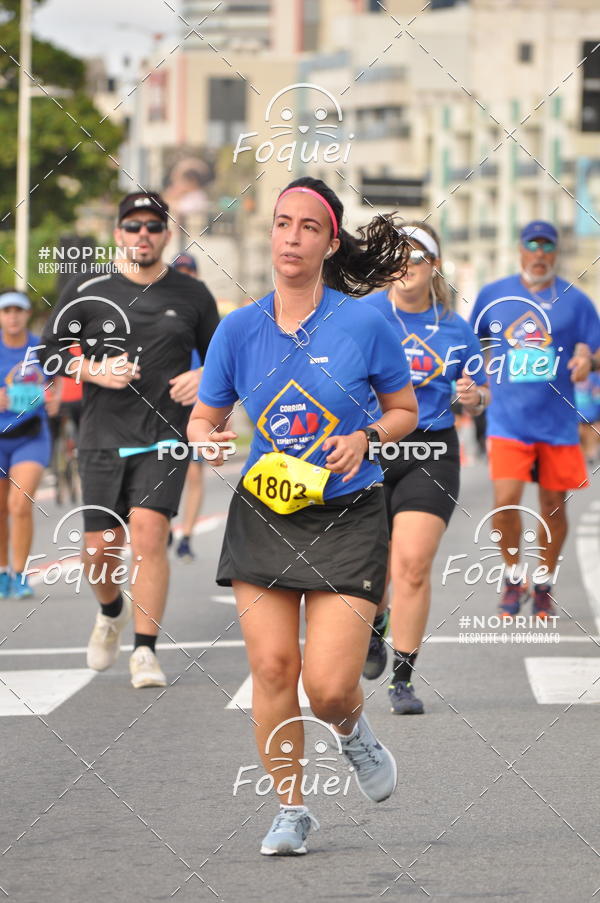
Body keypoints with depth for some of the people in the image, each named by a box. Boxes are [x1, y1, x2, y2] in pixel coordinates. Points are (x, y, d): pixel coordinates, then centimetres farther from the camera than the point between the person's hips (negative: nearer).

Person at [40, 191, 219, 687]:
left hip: (165, 440, -1)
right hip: (103, 438, 1)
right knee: (100, 549, 2)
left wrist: (204, 377, -6)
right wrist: (95, 371, -10)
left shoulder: (192, 295, 6)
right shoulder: (87, 292, 2)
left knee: (149, 531, -19)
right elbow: (51, 351, 8)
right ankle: (112, 612, 37)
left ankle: (146, 651, -14)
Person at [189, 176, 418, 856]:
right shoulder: (238, 329, -1)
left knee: (328, 686, -9)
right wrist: (206, 438, -15)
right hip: (262, 518, 2)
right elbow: (202, 418, 8)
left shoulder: (363, 324, -8)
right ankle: (289, 808, 15)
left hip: (348, 520, -2)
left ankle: (352, 731, 28)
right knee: (271, 666, -3)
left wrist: (365, 437, -15)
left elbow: (405, 411, 5)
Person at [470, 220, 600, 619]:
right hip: (508, 419, -1)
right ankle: (514, 574, 9)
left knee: (553, 505, 5)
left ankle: (543, 584, 24)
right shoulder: (493, 295, 6)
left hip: (557, 420, 1)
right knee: (506, 501, -14)